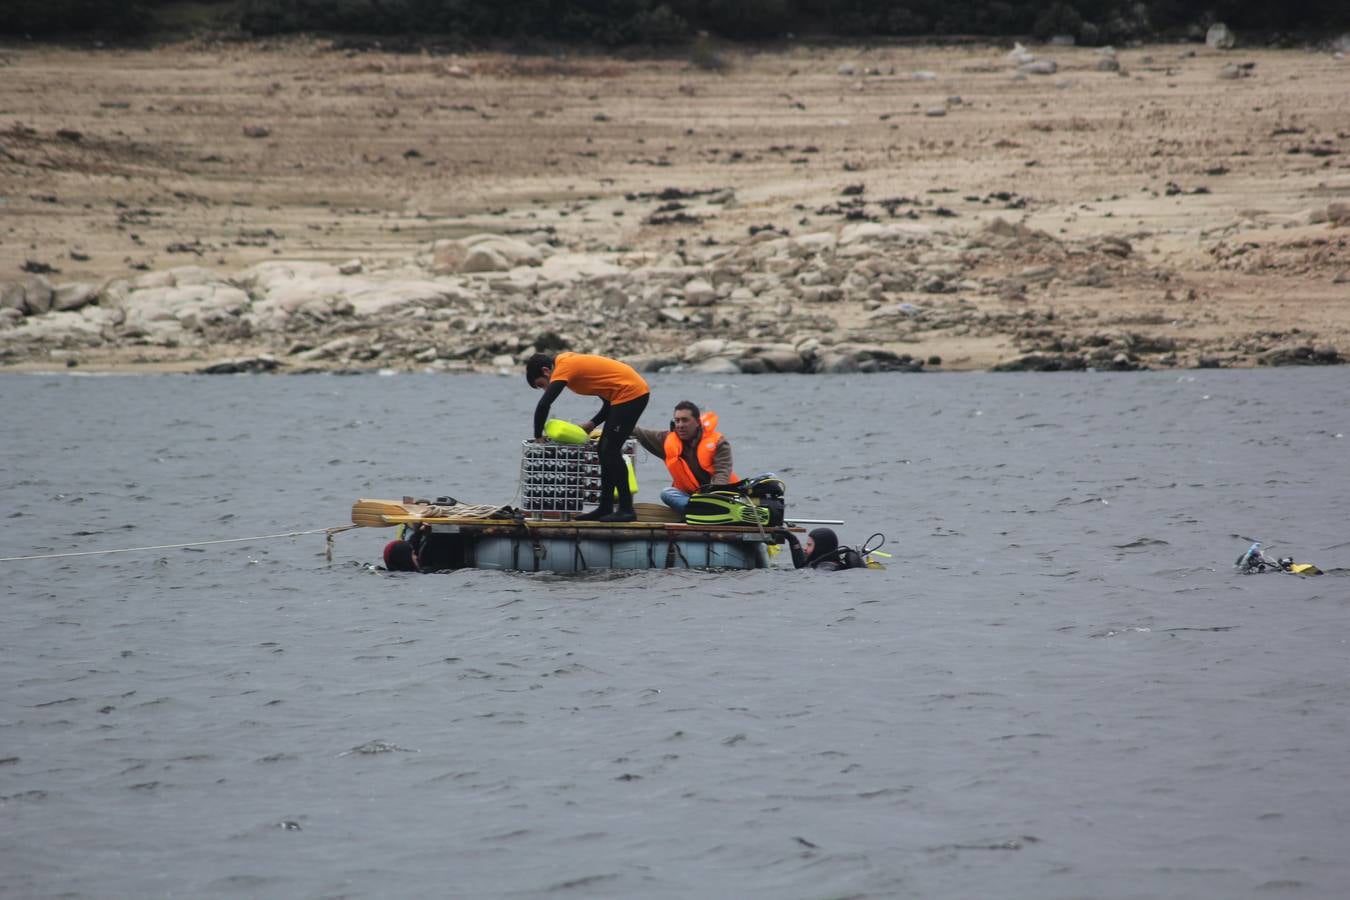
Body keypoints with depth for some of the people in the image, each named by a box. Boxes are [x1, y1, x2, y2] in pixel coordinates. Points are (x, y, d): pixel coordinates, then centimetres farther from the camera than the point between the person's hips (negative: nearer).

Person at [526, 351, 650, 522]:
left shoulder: (563, 368, -11)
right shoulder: (573, 364, 18)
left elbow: (543, 405, -22)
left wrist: (538, 436, -10)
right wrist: (592, 423, 12)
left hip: (630, 392, -10)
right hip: (637, 392, 10)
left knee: (610, 451, -9)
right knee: (605, 450, 12)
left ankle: (626, 510, -9)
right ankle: (605, 508, 16)